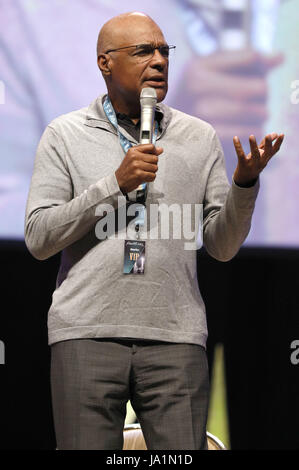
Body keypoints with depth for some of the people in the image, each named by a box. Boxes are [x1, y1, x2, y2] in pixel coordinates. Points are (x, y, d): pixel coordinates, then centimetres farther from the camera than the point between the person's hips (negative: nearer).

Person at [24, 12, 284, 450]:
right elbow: (38, 238, -1)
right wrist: (115, 185, -10)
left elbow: (222, 246, 11)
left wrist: (245, 182, -7)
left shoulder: (200, 137, 13)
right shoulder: (65, 135, 8)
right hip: (87, 333, -1)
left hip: (175, 337, 1)